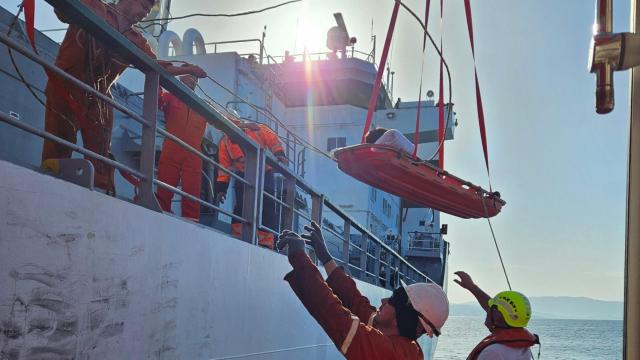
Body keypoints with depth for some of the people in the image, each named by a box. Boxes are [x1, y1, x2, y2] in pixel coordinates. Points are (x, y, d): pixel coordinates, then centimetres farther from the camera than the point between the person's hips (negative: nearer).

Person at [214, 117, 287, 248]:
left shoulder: (257, 130, -9)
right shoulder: (224, 143, 0)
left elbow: (274, 141, -4)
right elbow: (224, 167, 2)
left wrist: (279, 154, -23)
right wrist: (221, 189, -3)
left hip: (265, 175, -1)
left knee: (267, 210, -2)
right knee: (241, 206, -10)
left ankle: (265, 244, 5)